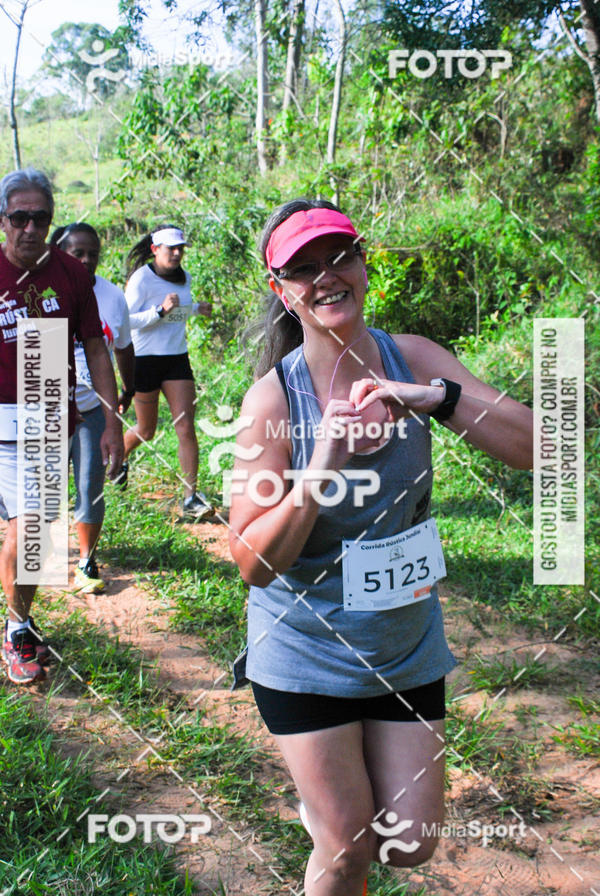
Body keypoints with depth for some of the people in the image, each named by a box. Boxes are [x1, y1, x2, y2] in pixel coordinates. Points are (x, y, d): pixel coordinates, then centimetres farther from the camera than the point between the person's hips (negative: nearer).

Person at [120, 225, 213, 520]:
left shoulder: (184, 277, 8)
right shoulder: (141, 279, -12)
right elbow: (126, 320, -17)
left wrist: (196, 308, 9)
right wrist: (161, 311, -28)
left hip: (177, 359, 5)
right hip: (145, 360, -4)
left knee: (185, 427, -8)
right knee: (146, 431, 9)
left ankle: (190, 497, -6)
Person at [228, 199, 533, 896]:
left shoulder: (412, 361, -9)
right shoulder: (273, 396, -17)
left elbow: (537, 450, -16)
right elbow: (254, 564, -18)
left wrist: (439, 398, -31)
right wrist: (323, 466, -31)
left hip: (407, 647, 3)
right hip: (308, 655, -3)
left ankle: (328, 798, 43)